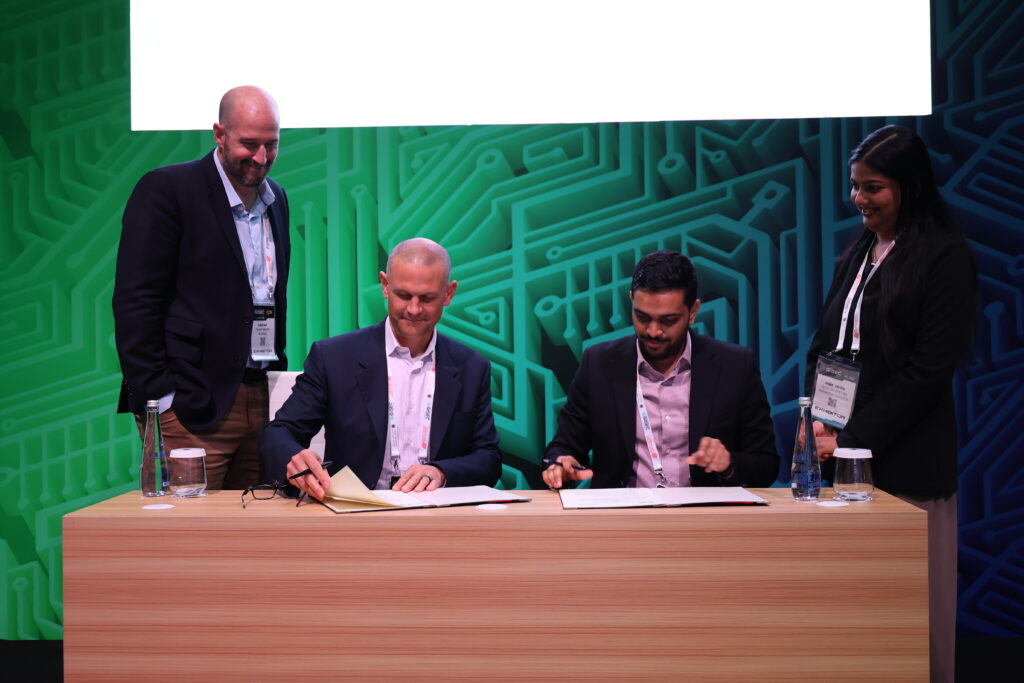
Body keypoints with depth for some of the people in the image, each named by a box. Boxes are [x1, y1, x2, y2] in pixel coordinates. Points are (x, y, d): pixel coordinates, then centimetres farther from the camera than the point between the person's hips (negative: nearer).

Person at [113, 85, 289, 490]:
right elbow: (135, 303, -9)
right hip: (191, 408, -6)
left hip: (262, 400, 6)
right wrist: (158, 399, -14)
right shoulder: (166, 190, -6)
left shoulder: (276, 199, 15)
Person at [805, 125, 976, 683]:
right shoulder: (858, 253, 15)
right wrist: (815, 420, 1)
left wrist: (852, 438, -14)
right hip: (843, 450, 6)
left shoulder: (944, 255, -6)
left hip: (904, 458, -6)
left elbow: (930, 366, -12)